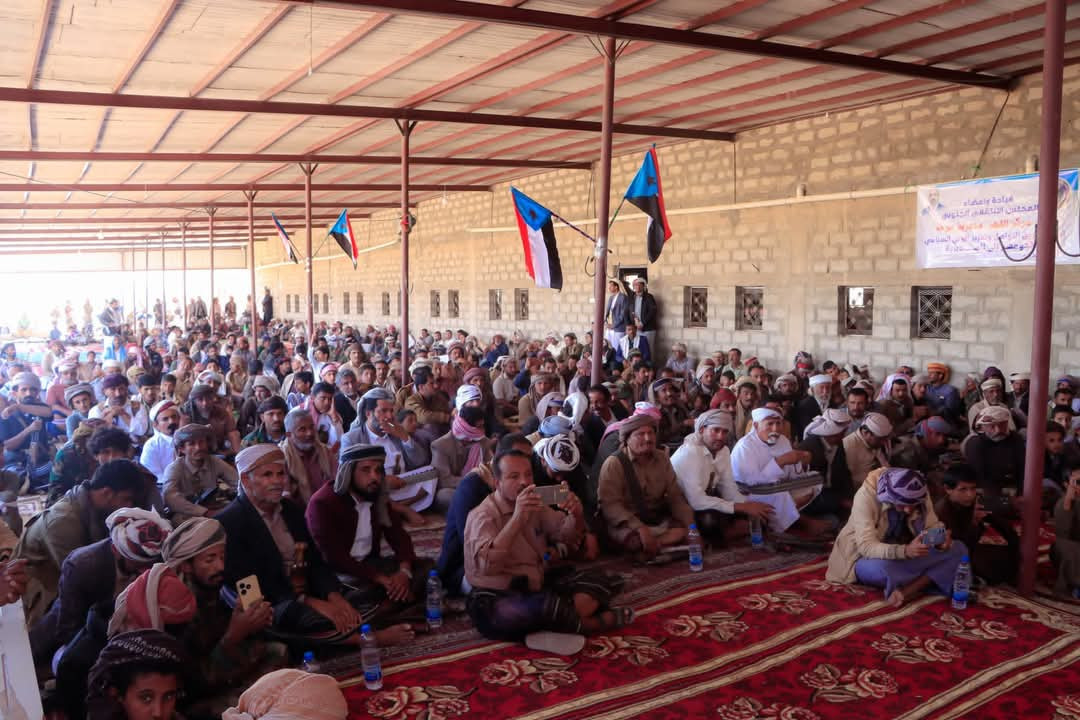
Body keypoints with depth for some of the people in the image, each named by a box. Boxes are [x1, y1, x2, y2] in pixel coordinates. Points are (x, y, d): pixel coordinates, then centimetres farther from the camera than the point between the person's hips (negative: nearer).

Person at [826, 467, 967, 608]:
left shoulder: (919, 493, -13)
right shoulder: (866, 495, -28)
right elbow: (866, 547, -33)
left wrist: (940, 539, -31)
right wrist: (905, 551, -48)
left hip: (903, 554, 6)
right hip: (866, 557, -6)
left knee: (959, 549, -14)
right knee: (879, 568, -41)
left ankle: (908, 591, -25)